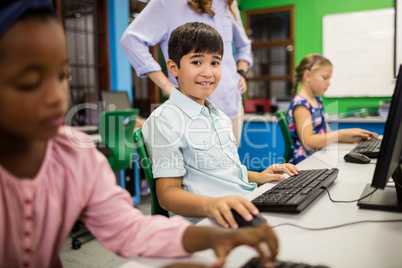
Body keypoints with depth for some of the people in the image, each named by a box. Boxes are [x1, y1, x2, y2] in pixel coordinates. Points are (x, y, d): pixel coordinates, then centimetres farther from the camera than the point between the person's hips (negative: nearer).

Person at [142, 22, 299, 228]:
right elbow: (167, 193, -14)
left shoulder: (220, 116, 19)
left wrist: (258, 177, 10)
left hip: (248, 211, 9)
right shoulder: (165, 120, -9)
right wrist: (210, 205, -33)